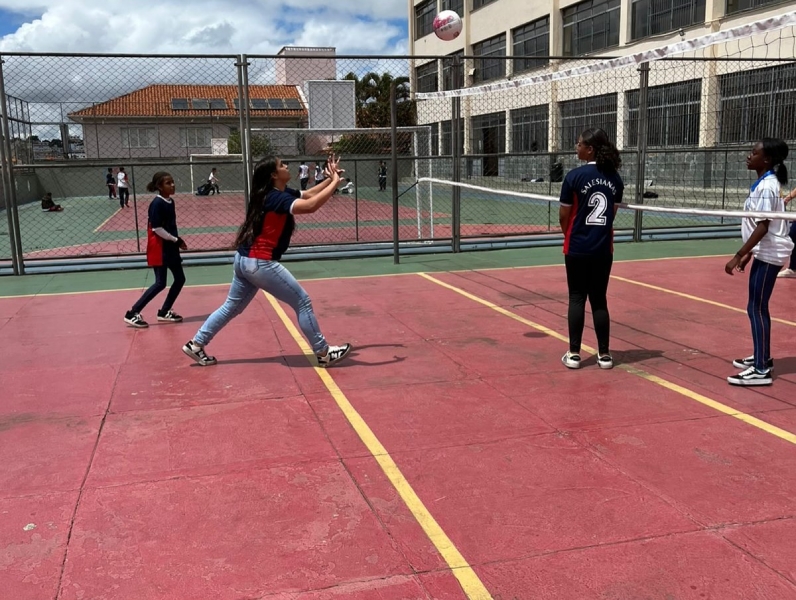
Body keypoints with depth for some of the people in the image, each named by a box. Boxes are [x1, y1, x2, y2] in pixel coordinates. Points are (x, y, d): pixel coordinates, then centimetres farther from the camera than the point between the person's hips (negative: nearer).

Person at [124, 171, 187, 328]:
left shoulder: (170, 201, 9)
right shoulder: (157, 204, -17)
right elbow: (156, 228, -20)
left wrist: (177, 241, 4)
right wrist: (176, 240, -14)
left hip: (170, 247, 9)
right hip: (159, 248, -9)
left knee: (180, 279, 11)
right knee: (160, 284, -7)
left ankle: (164, 312, 21)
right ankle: (132, 314, 0)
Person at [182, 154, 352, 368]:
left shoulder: (279, 193, 10)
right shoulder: (277, 198, -18)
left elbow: (309, 194, 20)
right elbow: (310, 206, -32)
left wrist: (330, 178, 8)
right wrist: (335, 182, -24)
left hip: (245, 260, 10)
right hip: (260, 263, -10)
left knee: (232, 307, 19)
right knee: (302, 302, -2)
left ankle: (195, 345, 25)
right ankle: (323, 353, 4)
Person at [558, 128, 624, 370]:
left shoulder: (575, 176, -11)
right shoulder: (615, 178, 3)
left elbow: (564, 215, -5)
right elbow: (612, 213, 8)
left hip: (577, 248, -3)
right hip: (604, 249, 4)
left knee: (577, 298, 5)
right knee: (599, 299, 10)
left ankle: (574, 353, 8)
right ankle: (604, 354, 13)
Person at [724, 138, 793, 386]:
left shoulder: (766, 186, -18)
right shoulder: (764, 183, 12)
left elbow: (762, 228, -23)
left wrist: (738, 256, -25)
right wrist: (748, 254, 22)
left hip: (769, 253, -10)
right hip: (765, 252, 10)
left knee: (757, 308, -7)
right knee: (757, 307, 17)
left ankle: (761, 370, -4)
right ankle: (762, 357, 29)